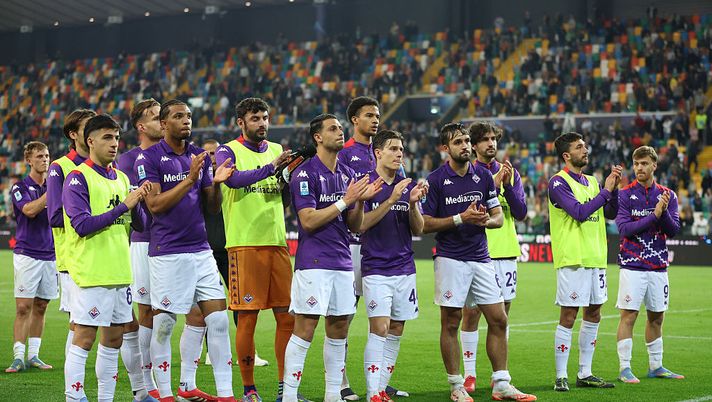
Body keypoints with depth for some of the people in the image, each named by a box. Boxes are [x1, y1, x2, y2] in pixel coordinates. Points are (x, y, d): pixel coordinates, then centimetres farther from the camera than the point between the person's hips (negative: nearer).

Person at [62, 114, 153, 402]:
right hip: (90, 273, -7)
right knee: (84, 337, -6)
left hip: (120, 271, 7)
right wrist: (123, 206, -17)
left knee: (114, 338, 10)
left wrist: (138, 203, -5)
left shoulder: (121, 178, 15)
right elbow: (82, 225, -18)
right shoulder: (77, 178, -7)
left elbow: (139, 225, 16)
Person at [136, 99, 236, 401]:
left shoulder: (200, 156, 12)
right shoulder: (148, 158, -5)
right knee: (163, 325, 1)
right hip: (167, 254, -5)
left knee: (219, 321, 1)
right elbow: (154, 205, -13)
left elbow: (213, 207, 13)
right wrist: (190, 179, -19)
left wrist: (216, 183, -7)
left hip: (201, 249, 5)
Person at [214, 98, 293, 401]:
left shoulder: (276, 150, 17)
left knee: (287, 317, 4)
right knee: (247, 319, -3)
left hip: (277, 242, 5)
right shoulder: (228, 151, 1)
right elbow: (234, 179, -21)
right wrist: (271, 168, -30)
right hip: (245, 244, -5)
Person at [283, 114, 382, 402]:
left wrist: (361, 200, -3)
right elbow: (309, 221, -16)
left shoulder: (347, 174, 14)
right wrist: (346, 200, -15)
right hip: (313, 263, -7)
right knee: (304, 329, -8)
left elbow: (354, 226, 15)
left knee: (339, 329, 9)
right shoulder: (304, 174, -8)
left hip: (342, 263, 7)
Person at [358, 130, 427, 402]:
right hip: (376, 268, -5)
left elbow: (418, 230, 9)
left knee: (396, 332, 6)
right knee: (380, 328, -13)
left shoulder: (407, 186, 10)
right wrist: (391, 199, -21)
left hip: (404, 268, 5)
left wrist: (413, 203, -10)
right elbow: (361, 224, -15)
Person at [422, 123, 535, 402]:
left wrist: (486, 220, -11)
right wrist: (461, 218, -16)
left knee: (498, 320, 3)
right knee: (450, 323, -1)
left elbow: (499, 217, 12)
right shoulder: (435, 180, -5)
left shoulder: (484, 175, 8)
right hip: (451, 260, -4)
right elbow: (425, 224, -7)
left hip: (481, 258, 5)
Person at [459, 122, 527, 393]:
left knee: (502, 314, 7)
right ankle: (470, 374, 5)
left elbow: (520, 213, 3)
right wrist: (494, 184, -20)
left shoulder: (510, 173, 11)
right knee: (471, 312, -2)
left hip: (506, 251, 4)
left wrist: (508, 185, -11)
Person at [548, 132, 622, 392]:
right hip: (572, 259, -8)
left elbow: (610, 214, 13)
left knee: (593, 315, 10)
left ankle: (584, 374, 18)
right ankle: (561, 377, -2)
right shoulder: (558, 182, -9)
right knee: (568, 317, -6)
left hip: (595, 258, 8)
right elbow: (579, 212, -20)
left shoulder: (591, 182, 15)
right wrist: (605, 190, -15)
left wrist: (614, 188, -1)